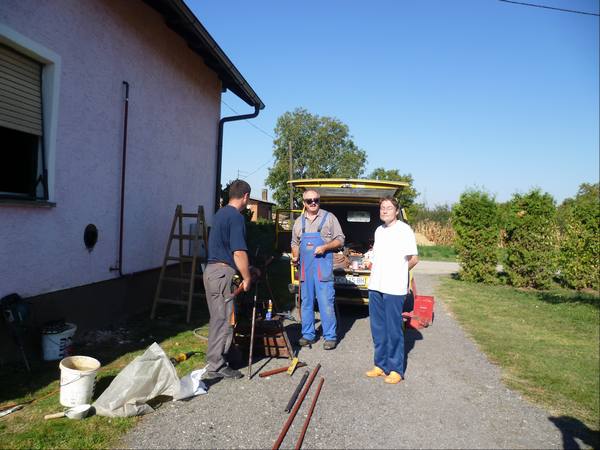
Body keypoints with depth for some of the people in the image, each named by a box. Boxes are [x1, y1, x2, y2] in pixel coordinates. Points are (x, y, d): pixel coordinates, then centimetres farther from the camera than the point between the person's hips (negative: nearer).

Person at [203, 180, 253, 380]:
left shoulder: (220, 214, 15)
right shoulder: (236, 217, -15)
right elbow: (239, 252, -22)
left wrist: (246, 270, 25)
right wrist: (247, 278, -9)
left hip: (211, 270, 10)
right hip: (223, 273, -10)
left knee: (218, 318, 18)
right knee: (224, 320, -1)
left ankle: (217, 358, 30)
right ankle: (216, 366, 7)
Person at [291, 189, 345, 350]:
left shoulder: (329, 217, 1)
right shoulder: (299, 221, 13)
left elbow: (340, 240, 1)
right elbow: (295, 243, 20)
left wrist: (325, 247, -14)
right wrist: (295, 257, 3)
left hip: (323, 265, -4)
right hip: (305, 266, 4)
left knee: (326, 302, -5)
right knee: (306, 302, 10)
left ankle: (330, 336, 5)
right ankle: (308, 335, 21)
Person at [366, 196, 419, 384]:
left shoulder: (404, 230, -8)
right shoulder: (379, 230, 14)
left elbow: (413, 259, -6)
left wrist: (398, 273, 4)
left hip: (394, 289, -7)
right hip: (375, 287, 7)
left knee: (394, 330, 1)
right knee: (378, 329, 13)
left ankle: (396, 370, 12)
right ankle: (381, 365, 25)